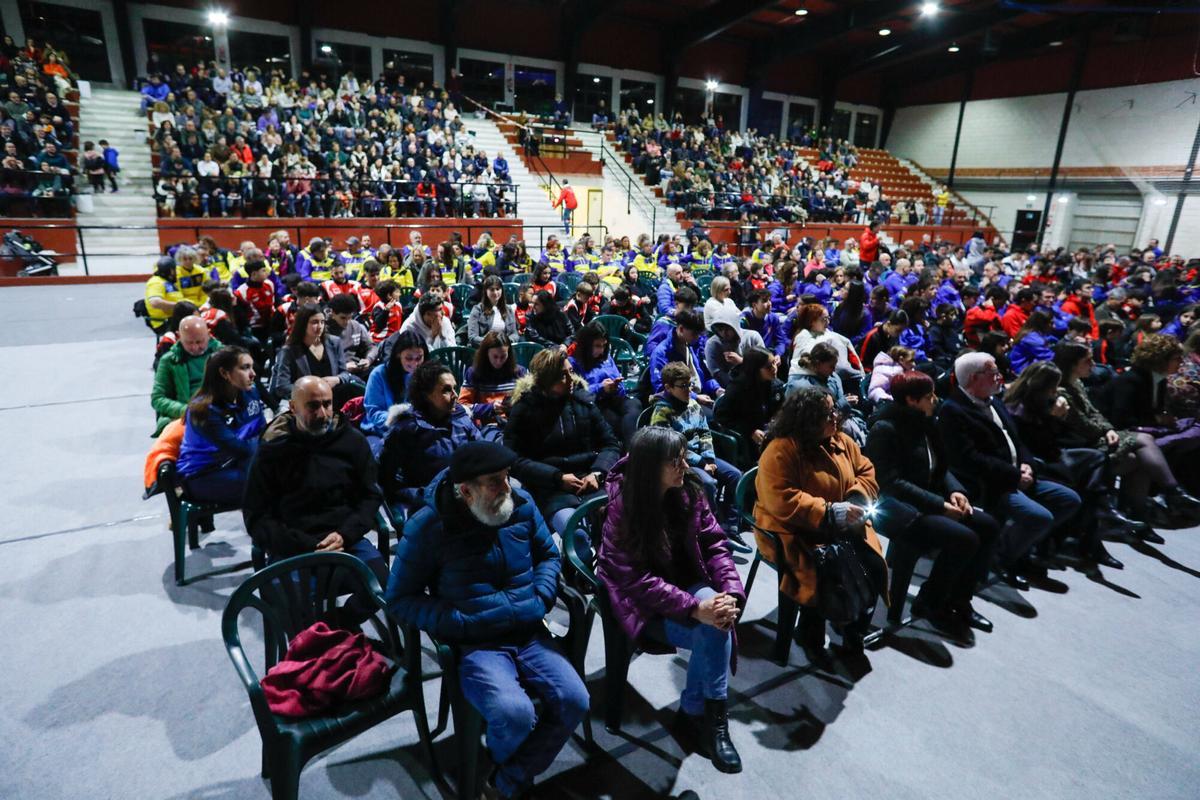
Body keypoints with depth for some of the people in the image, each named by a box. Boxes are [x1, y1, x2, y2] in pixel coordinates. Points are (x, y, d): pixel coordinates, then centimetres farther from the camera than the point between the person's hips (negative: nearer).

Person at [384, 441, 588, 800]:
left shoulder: (522, 504, 0)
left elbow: (549, 556, 15)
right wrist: (457, 623, -16)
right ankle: (507, 766, 14)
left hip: (529, 633, 4)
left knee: (574, 701, -16)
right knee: (515, 714, -27)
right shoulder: (427, 527, -11)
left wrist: (542, 599, -3)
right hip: (474, 644, -4)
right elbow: (399, 598, -3)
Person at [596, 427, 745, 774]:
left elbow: (714, 546, -5)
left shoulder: (689, 492, -5)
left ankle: (694, 708, -3)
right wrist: (695, 608, -32)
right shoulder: (623, 507, -20)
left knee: (718, 617, -26)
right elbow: (636, 579, -24)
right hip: (642, 602, -5)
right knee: (712, 630, -26)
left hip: (685, 584, 5)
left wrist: (732, 592, -24)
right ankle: (713, 716, -1)